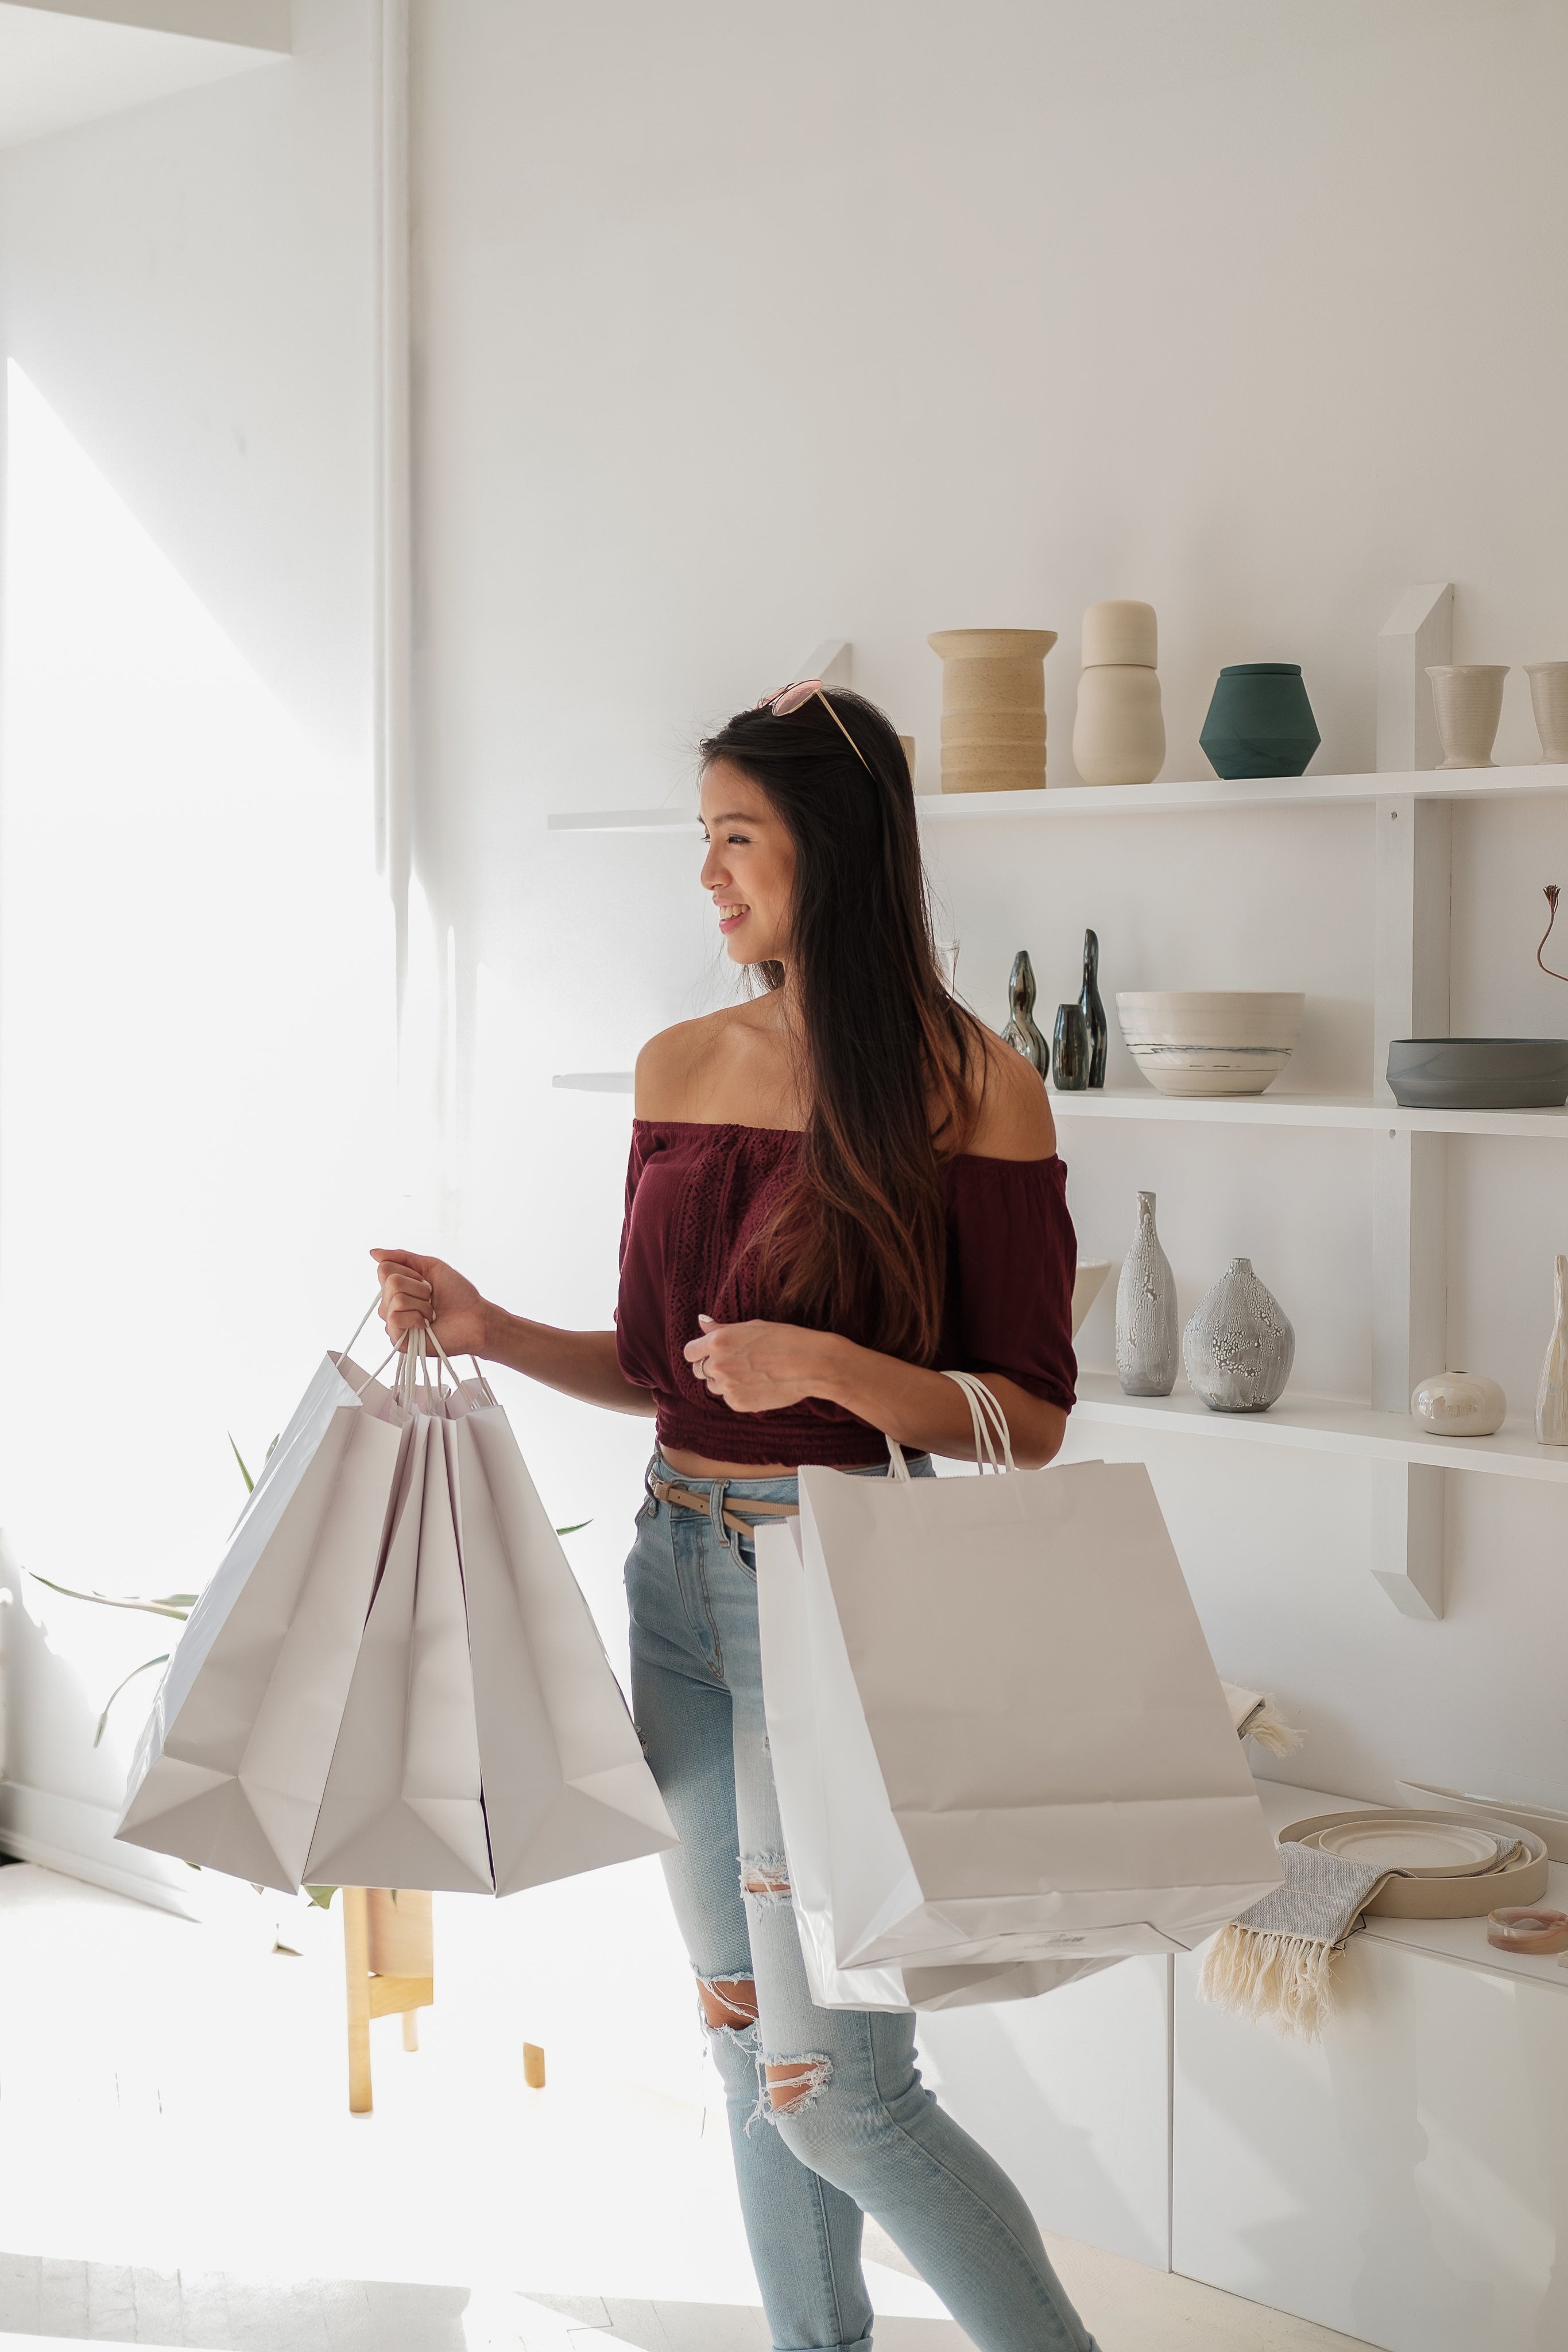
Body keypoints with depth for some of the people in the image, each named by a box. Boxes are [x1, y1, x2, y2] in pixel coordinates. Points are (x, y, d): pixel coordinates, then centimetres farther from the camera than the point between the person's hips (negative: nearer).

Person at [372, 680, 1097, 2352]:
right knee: (749, 2046, 15)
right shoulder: (679, 1070, 8)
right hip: (680, 1573, 6)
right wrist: (490, 1330, 2)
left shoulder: (970, 1088, -10)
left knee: (832, 2088, -6)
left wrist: (826, 1365, -22)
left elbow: (1031, 1418, -9)